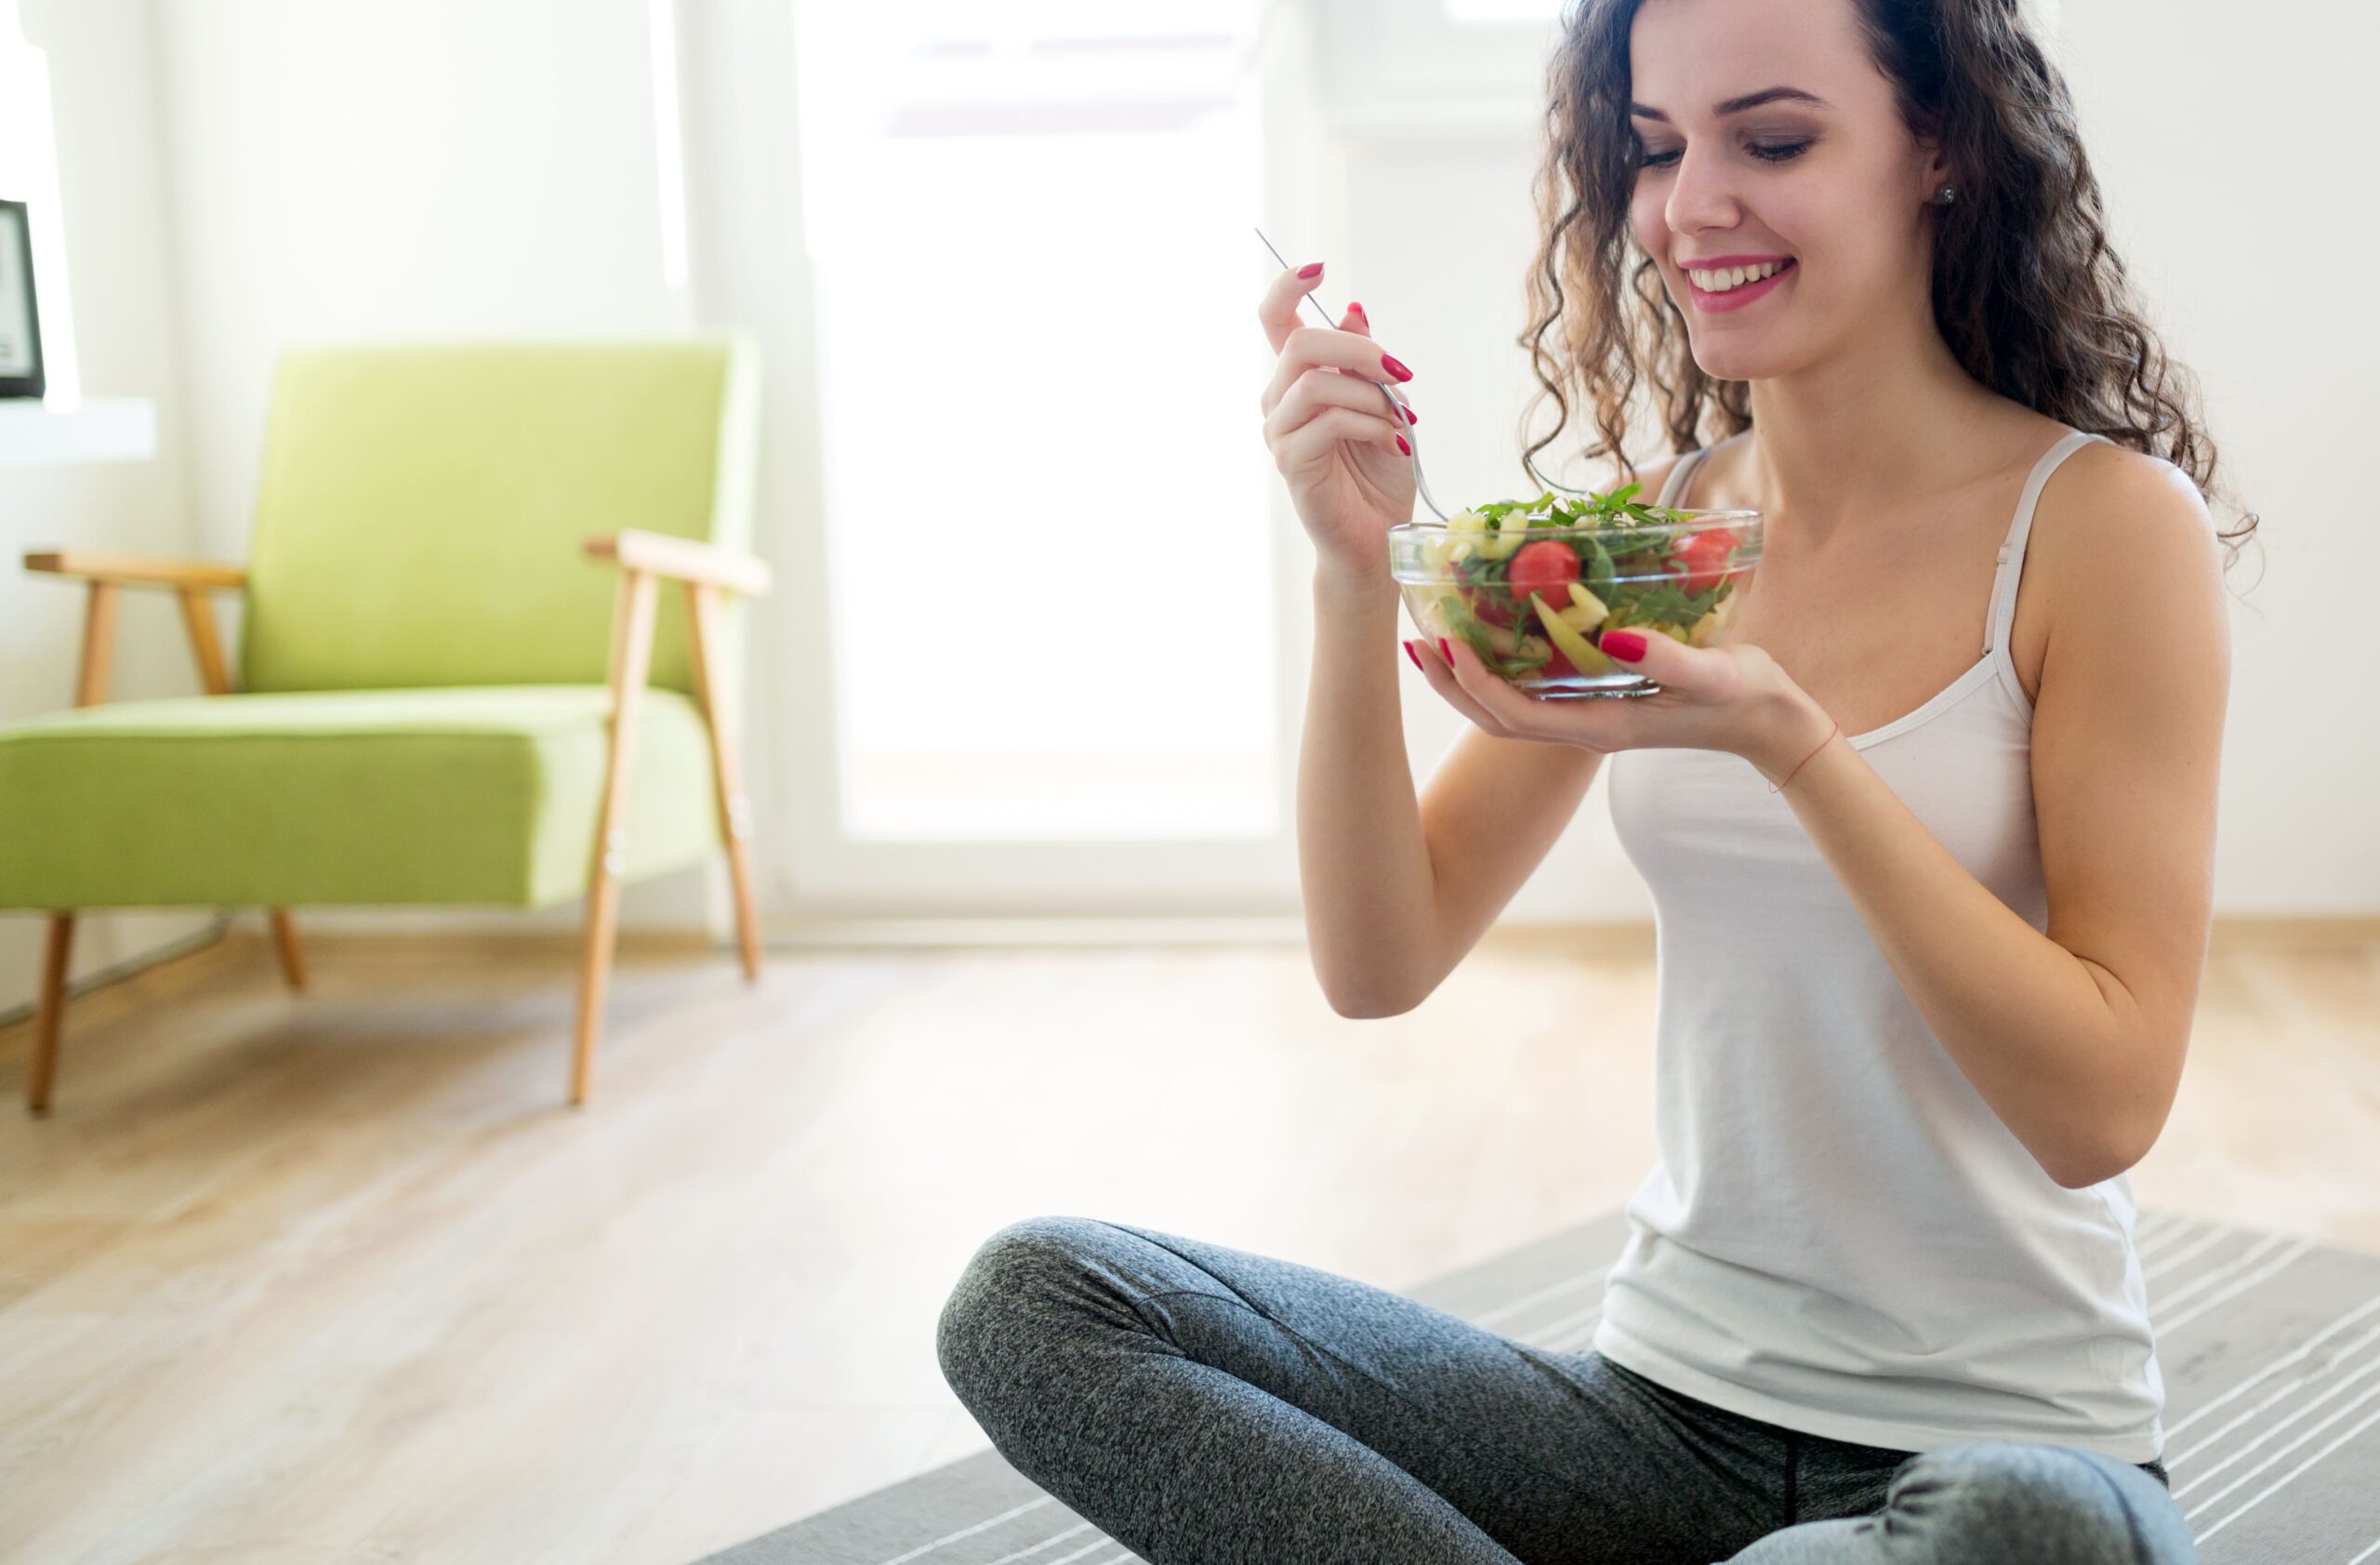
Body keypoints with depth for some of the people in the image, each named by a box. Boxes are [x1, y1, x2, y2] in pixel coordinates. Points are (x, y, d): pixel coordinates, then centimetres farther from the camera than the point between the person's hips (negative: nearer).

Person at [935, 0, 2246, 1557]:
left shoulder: (2106, 523, -9)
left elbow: (2105, 1105, -15)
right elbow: (1380, 962, -1)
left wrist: (1789, 743, -26)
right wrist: (1356, 574, -14)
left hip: (2016, 1438, -2)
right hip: (1664, 1406, 3)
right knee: (1032, 1302, -12)